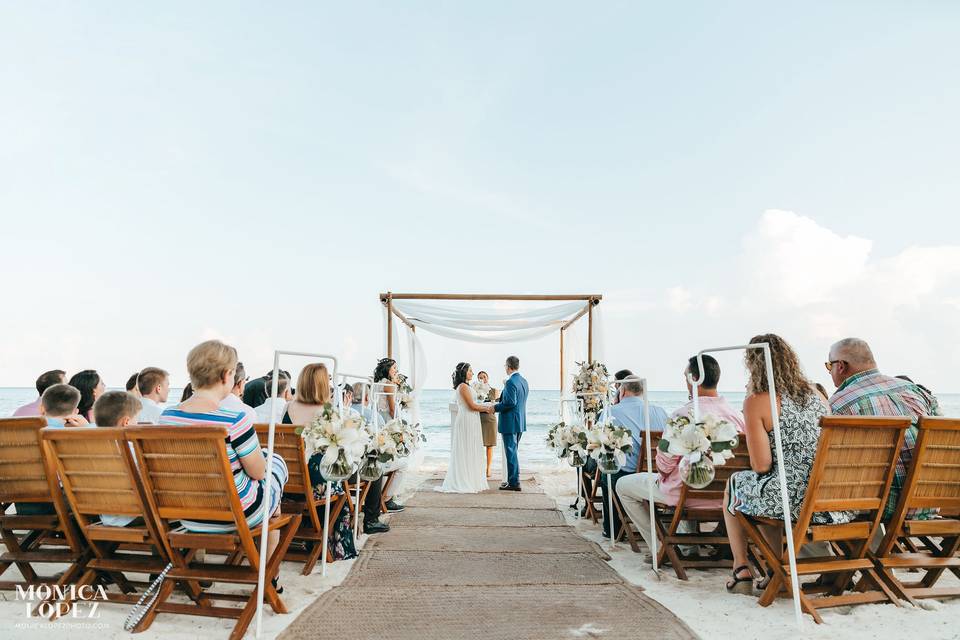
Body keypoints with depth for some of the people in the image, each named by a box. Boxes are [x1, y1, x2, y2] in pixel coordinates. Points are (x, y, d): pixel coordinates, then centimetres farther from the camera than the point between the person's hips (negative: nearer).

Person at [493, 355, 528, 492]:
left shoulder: (510, 382, -18)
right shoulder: (524, 381, 11)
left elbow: (510, 403, -23)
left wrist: (496, 407, -12)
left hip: (510, 423, -9)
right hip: (520, 422, 9)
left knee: (511, 452, -3)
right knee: (512, 451, 17)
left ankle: (514, 483, 1)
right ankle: (513, 480, 23)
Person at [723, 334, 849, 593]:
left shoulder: (756, 401, -9)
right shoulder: (817, 395, 10)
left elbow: (761, 466, -12)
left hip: (794, 500, -6)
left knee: (734, 483, 23)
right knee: (770, 491, 34)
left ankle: (741, 570, 26)